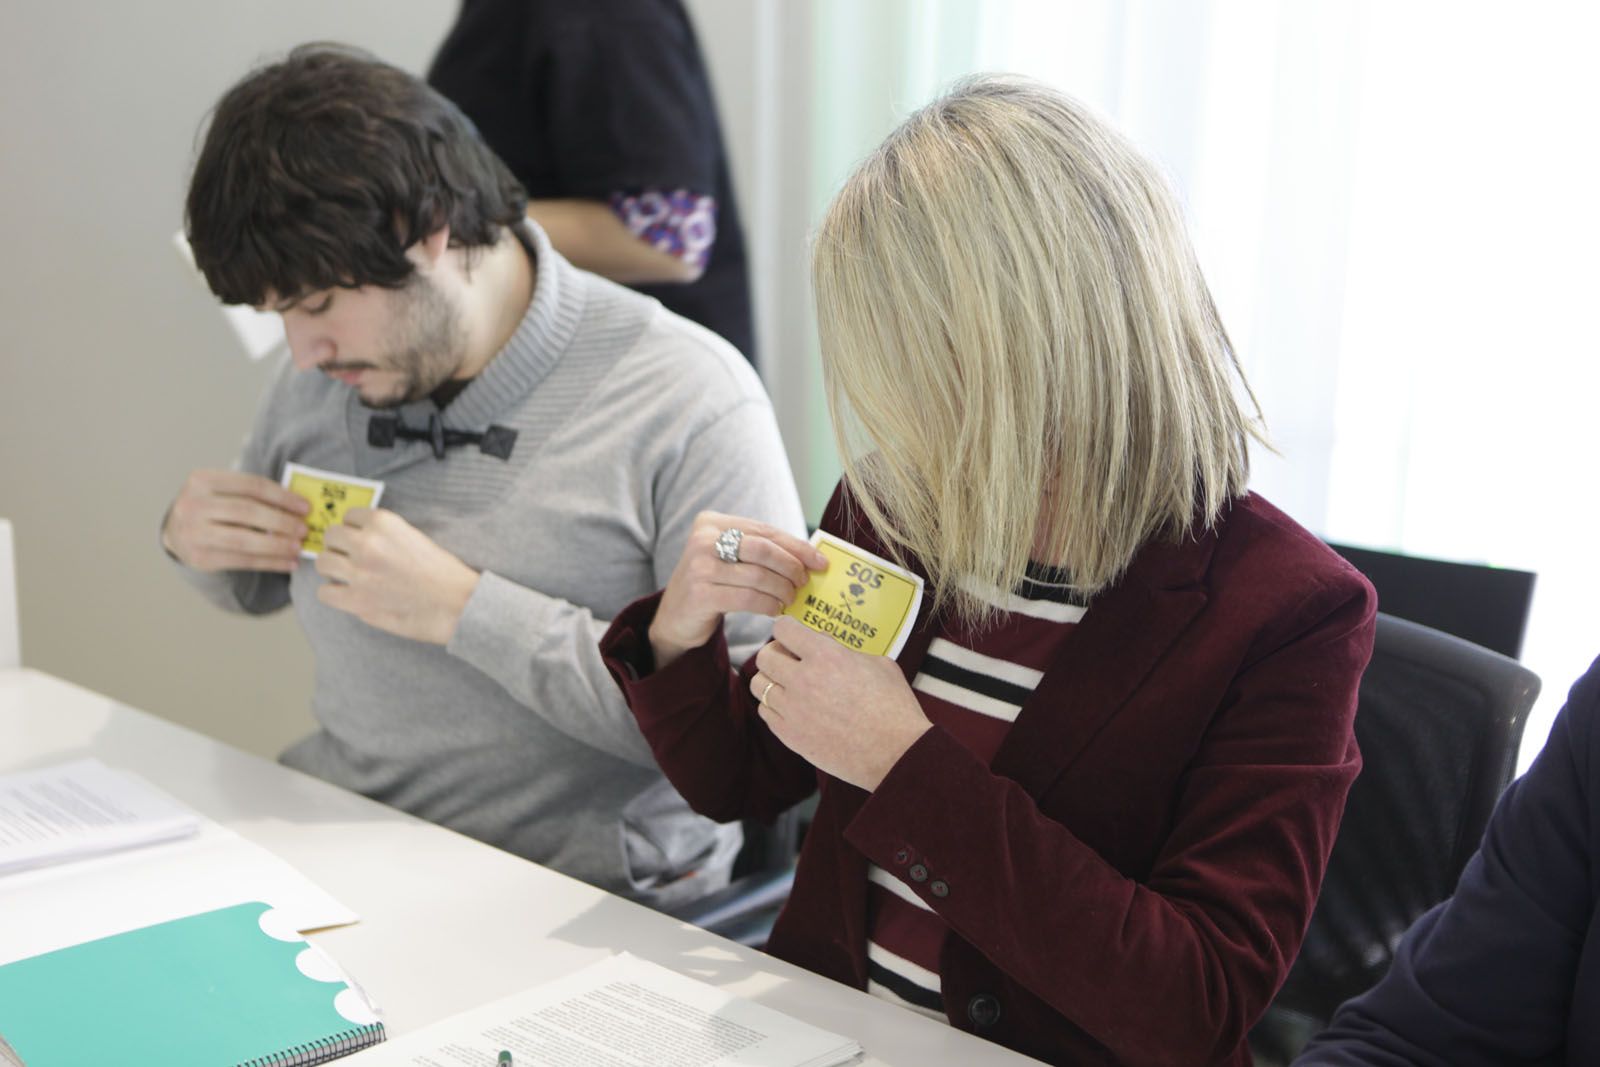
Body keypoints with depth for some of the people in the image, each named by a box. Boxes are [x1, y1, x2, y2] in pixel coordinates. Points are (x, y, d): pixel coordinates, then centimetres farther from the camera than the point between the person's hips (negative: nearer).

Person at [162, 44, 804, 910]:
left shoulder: (691, 400, -18)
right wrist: (196, 543, -2)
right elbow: (260, 586, 22)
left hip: (576, 901, -6)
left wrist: (465, 611, -24)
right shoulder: (324, 370, 4)